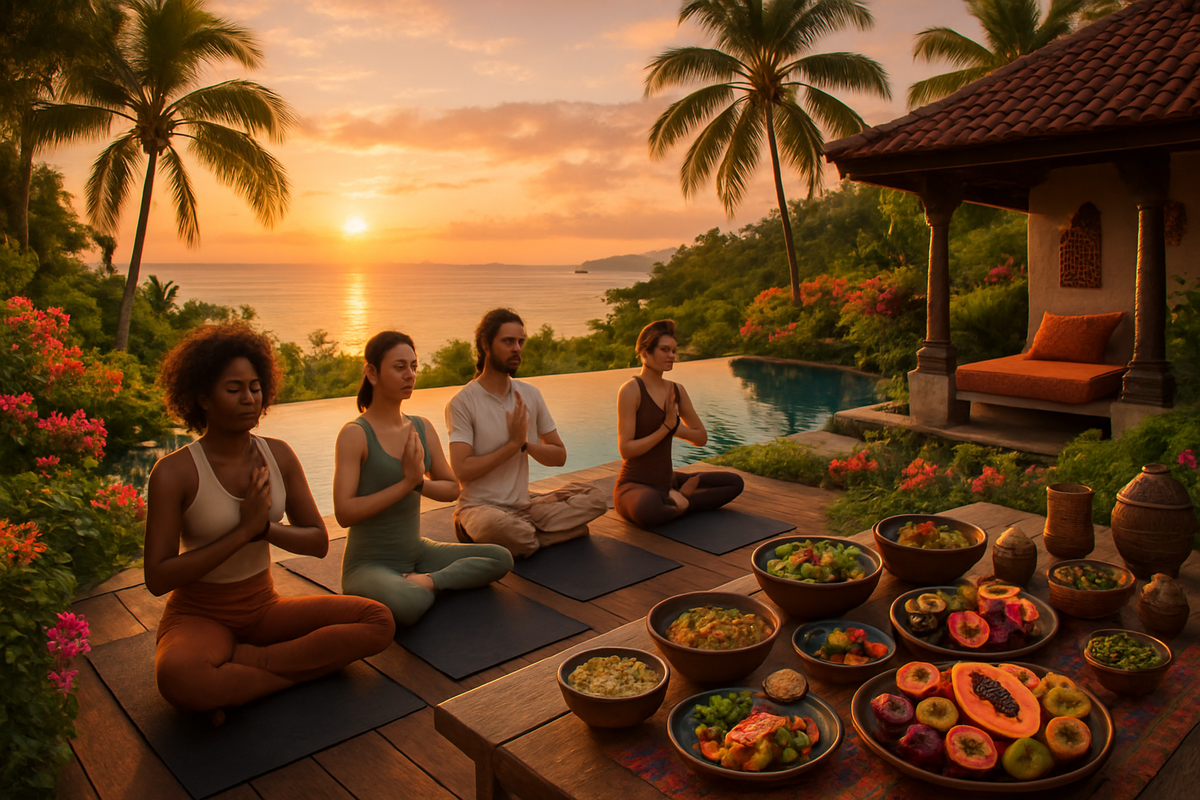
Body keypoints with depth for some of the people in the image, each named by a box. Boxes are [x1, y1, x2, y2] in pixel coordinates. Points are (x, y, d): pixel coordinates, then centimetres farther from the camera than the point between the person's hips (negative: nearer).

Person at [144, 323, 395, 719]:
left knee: (379, 622, -16)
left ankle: (242, 661, -16)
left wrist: (264, 527, -18)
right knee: (178, 679, -40)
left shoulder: (278, 456, -2)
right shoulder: (174, 473, -15)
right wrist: (244, 530, -22)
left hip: (265, 607, 5)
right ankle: (301, 669, -17)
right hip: (199, 615, -5)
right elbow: (157, 578, -16)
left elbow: (319, 542, 2)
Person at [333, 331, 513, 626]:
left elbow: (452, 488, 7)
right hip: (369, 563, -6)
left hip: (418, 552, 6)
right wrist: (406, 483, -19)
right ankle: (423, 586, -6)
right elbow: (344, 512, -22)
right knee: (408, 604, -38)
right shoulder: (355, 434, -15)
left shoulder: (422, 428, 5)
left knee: (501, 558, -7)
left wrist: (418, 482, -15)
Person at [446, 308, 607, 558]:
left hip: (524, 504, 7)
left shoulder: (530, 395, 8)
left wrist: (525, 444, -10)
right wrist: (513, 444, -14)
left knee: (595, 498, -12)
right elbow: (462, 471, -18)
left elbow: (559, 456, 10)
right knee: (499, 526, -41)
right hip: (480, 506, -6)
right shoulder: (462, 403, -10)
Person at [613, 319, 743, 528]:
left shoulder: (677, 391, 7)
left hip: (667, 482, 8)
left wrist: (675, 428, -8)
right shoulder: (631, 390, -14)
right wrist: (665, 427, -15)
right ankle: (678, 504, -10)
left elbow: (702, 438, 11)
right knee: (647, 511, -44)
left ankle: (676, 499, -6)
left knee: (735, 482, 7)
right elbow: (625, 449, -19)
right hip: (634, 485, -7)